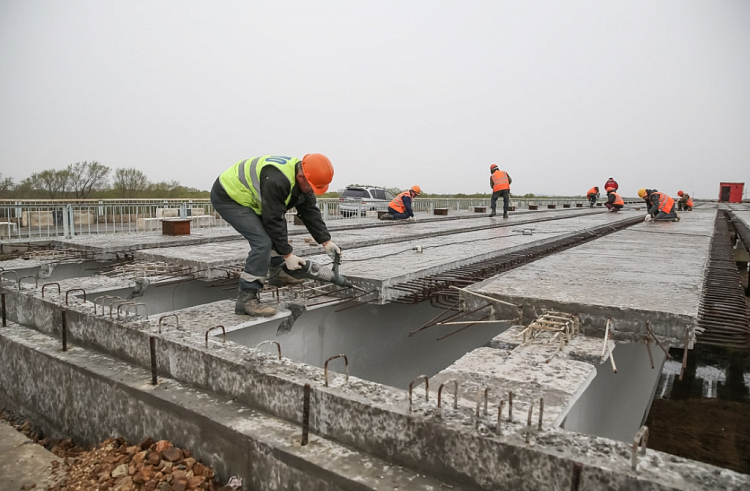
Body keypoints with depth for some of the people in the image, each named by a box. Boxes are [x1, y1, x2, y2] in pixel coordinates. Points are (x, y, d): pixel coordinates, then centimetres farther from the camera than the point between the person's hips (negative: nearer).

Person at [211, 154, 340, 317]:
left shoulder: (303, 180, -5)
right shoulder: (276, 180, -34)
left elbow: (311, 212, 0)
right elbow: (273, 220, -30)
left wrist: (326, 242, -5)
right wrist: (287, 254, -24)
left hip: (245, 196, 10)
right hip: (227, 197, -10)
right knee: (263, 242, -20)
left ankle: (277, 273, 30)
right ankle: (246, 298, -16)